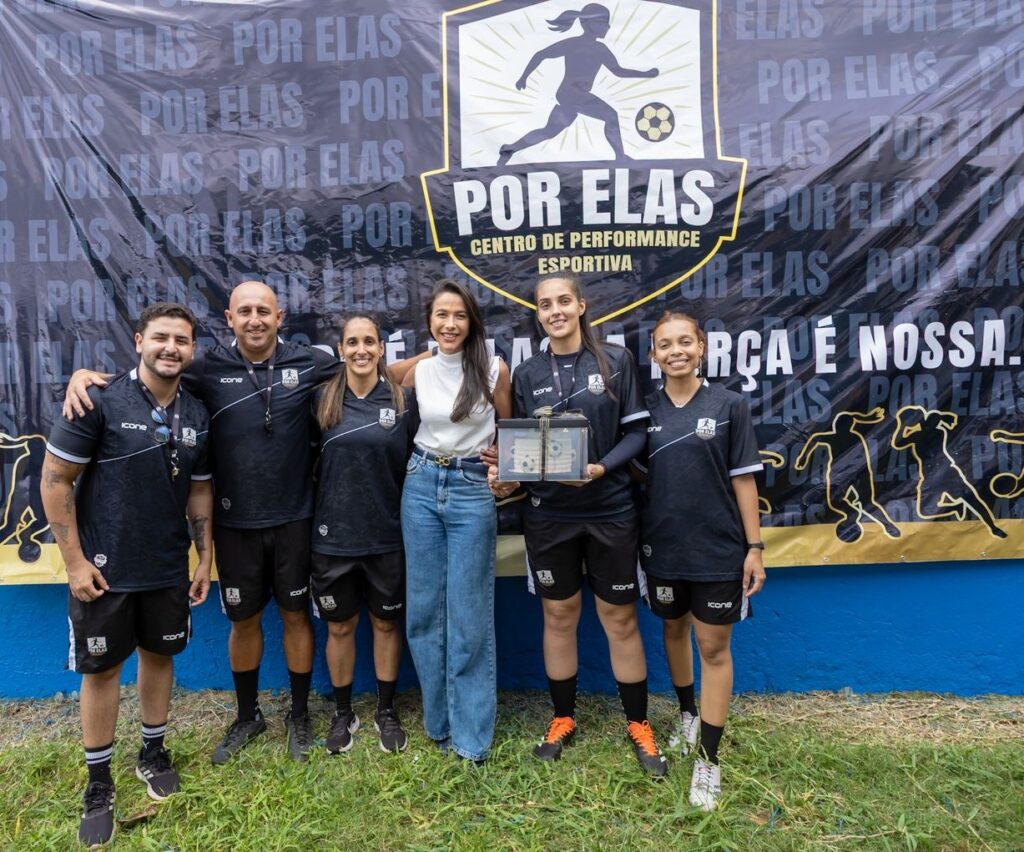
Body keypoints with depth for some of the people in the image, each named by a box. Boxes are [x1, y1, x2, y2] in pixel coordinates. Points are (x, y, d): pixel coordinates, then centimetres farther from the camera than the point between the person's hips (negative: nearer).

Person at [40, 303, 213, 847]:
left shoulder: (197, 416, 0)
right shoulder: (100, 403, -14)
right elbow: (54, 480, -11)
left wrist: (204, 559, 7)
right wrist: (75, 561, -13)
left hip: (169, 570, 4)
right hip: (104, 570, -4)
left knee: (159, 654, 17)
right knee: (102, 668, 9)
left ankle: (153, 752, 38)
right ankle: (99, 784, 27)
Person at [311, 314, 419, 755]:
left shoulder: (404, 400, -4)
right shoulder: (322, 399, -2)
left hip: (387, 534, 0)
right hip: (334, 534, 1)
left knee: (386, 623, 14)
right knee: (339, 627, 14)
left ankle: (386, 711, 33)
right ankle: (343, 713, 34)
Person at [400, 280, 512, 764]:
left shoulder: (493, 369, -5)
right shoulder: (417, 372, 2)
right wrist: (421, 464, 8)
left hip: (472, 489, -3)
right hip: (421, 486, 4)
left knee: (468, 614, 1)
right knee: (424, 608, 9)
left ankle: (471, 735, 15)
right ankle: (439, 720, 27)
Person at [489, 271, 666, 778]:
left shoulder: (615, 361, -2)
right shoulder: (527, 374, 4)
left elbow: (636, 432, -4)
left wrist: (601, 468, -20)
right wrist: (506, 478, -13)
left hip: (609, 510, -1)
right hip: (548, 514, 2)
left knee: (620, 618, 9)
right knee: (558, 615, 13)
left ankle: (638, 725, 28)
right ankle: (563, 719, 33)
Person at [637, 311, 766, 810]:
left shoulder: (728, 406, -5)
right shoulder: (645, 410, 0)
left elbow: (743, 480, -5)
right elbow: (635, 475, 8)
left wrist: (755, 547, -6)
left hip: (718, 548, -3)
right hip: (663, 547, 3)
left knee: (714, 647, 5)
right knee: (674, 630, 20)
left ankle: (708, 759, 16)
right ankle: (687, 713, 45)